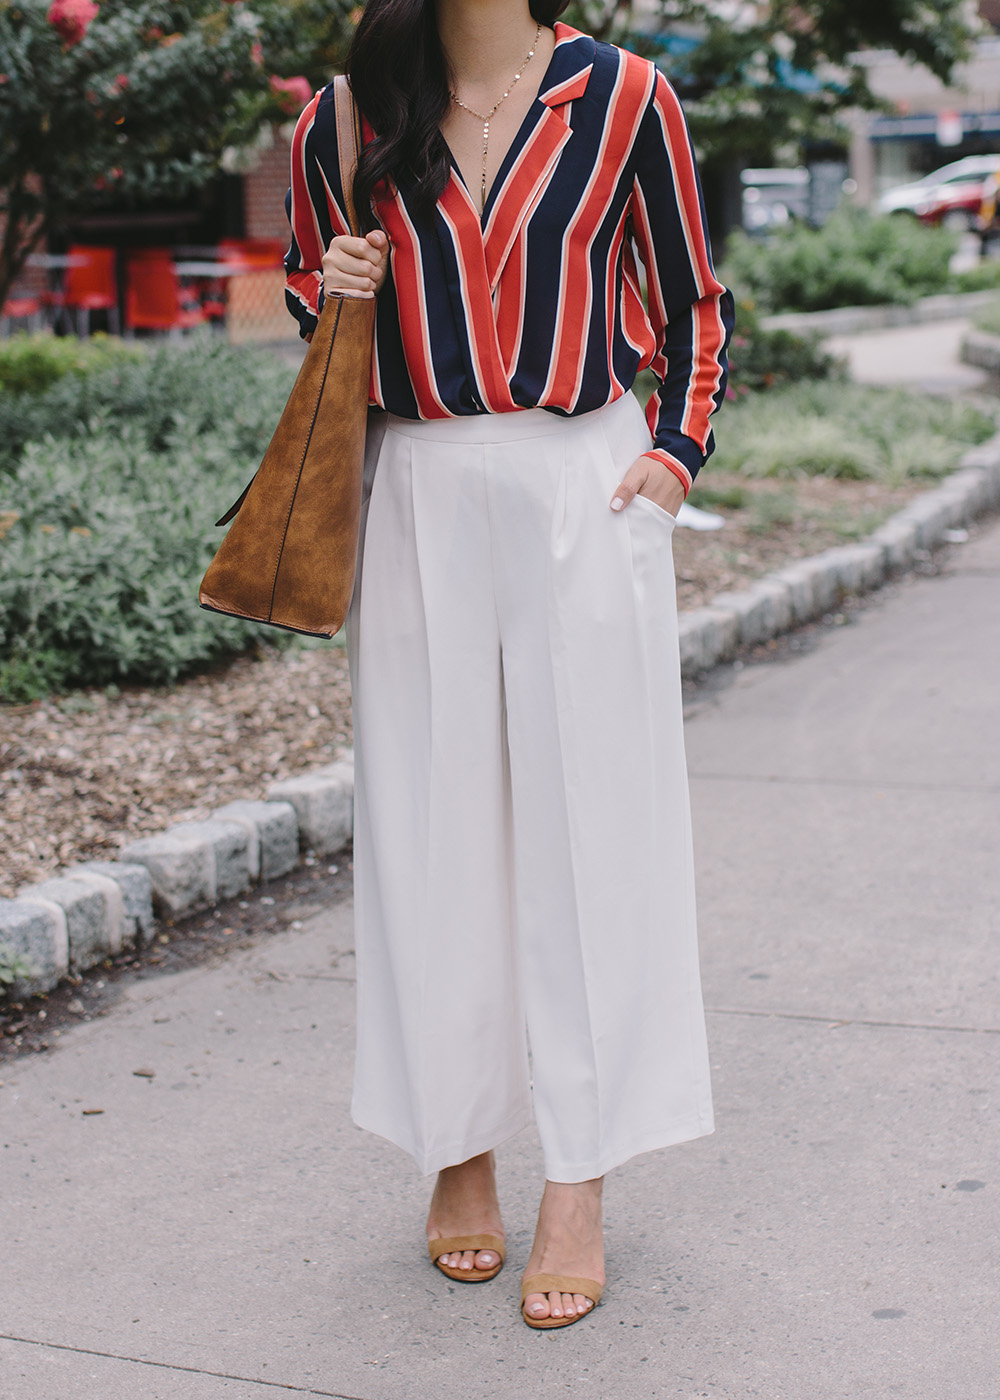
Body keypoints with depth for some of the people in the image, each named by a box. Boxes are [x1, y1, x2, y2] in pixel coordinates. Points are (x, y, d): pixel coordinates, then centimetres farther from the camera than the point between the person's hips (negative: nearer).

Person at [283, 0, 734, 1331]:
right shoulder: (347, 123, 5)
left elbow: (692, 302, 10)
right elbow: (311, 290, 19)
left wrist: (678, 449, -1)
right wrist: (334, 293, -3)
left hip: (585, 488, -2)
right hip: (420, 501, 2)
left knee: (587, 823, -1)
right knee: (434, 829, 5)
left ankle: (577, 1188, 7)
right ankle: (459, 1148, 20)